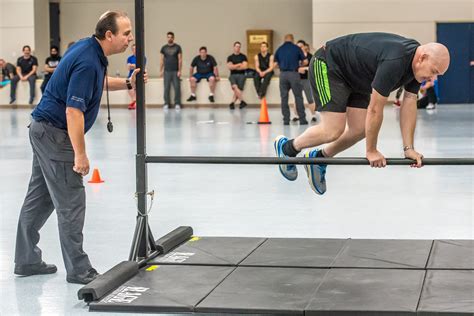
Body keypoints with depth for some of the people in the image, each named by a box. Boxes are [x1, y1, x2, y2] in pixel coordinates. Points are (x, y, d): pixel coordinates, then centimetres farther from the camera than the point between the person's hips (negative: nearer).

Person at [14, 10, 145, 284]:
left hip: (44, 130, 10)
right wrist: (80, 154, -22)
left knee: (39, 198, 15)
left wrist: (127, 83, 10)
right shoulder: (88, 62, -24)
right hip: (55, 134, -10)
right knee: (71, 203, -4)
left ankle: (26, 261, 24)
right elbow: (73, 111, -27)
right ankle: (79, 270, 3)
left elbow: (97, 82, 25)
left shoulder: (90, 50, 5)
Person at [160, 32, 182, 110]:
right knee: (166, 88, 1)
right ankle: (166, 104, 8)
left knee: (177, 87, -3)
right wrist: (161, 70, 4)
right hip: (166, 71, 2)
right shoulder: (164, 48, 9)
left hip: (175, 71, -1)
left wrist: (179, 70, -7)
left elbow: (180, 59, 1)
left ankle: (177, 104, 3)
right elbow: (162, 60, 11)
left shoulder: (177, 47, 4)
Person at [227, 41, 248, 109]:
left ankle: (232, 103, -17)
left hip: (241, 75, 0)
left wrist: (234, 67, -1)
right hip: (233, 75, 0)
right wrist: (239, 64, -2)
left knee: (238, 90, -23)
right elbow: (230, 67, -1)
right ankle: (242, 101, -26)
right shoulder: (230, 57, 13)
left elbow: (245, 66, -2)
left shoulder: (243, 57, 10)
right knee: (234, 87, -29)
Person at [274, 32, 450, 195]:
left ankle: (317, 158, 18)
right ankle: (287, 148, 6)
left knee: (360, 129, 1)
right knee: (333, 130, -16)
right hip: (327, 66, -9)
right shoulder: (394, 62, -36)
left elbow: (409, 104, -4)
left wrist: (409, 148, -9)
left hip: (354, 77, 9)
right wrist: (371, 151, -19)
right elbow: (375, 110, -30)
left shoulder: (416, 62, -9)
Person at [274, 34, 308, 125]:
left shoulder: (279, 49, 8)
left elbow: (275, 63, 8)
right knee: (298, 97, 3)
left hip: (283, 74, 2)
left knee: (284, 98, 8)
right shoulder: (296, 48, 2)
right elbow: (305, 62, 3)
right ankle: (302, 119, 3)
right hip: (294, 73, -2)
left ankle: (286, 119, 6)